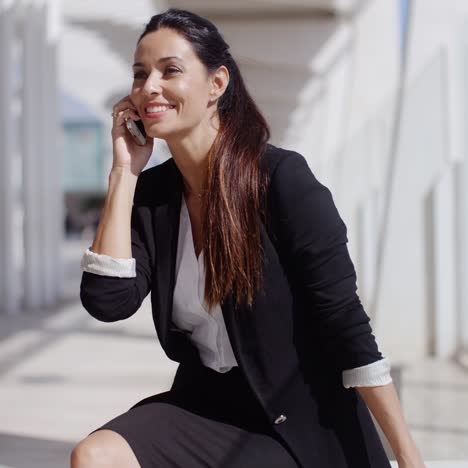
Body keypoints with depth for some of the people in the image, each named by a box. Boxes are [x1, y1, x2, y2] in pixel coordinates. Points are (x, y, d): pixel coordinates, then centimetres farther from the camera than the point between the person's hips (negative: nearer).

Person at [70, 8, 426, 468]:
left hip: (303, 424, -5)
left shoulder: (281, 178, -15)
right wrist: (124, 171, -9)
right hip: (206, 408, 5)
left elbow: (346, 324, -15)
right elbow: (107, 301, -12)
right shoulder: (149, 193, 2)